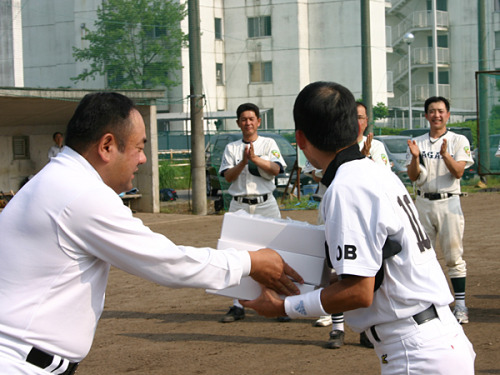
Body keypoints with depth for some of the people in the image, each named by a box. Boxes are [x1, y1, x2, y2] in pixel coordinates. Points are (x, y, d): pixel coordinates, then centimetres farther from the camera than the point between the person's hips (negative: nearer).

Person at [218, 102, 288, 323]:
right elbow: (228, 176, 0)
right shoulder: (231, 148, 11)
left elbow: (276, 169, -6)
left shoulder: (269, 144, 9)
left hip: (265, 205, -1)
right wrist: (243, 162, -15)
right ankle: (238, 306, 1)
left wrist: (255, 159, -18)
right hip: (239, 205, 1)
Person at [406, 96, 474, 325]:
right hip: (423, 203, 3)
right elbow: (413, 176, 2)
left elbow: (458, 172, -9)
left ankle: (460, 305, -1)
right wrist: (415, 158, -17)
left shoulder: (458, 141, 3)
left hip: (448, 202, -3)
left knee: (454, 255, -5)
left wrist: (445, 155, -27)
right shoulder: (417, 143, 10)